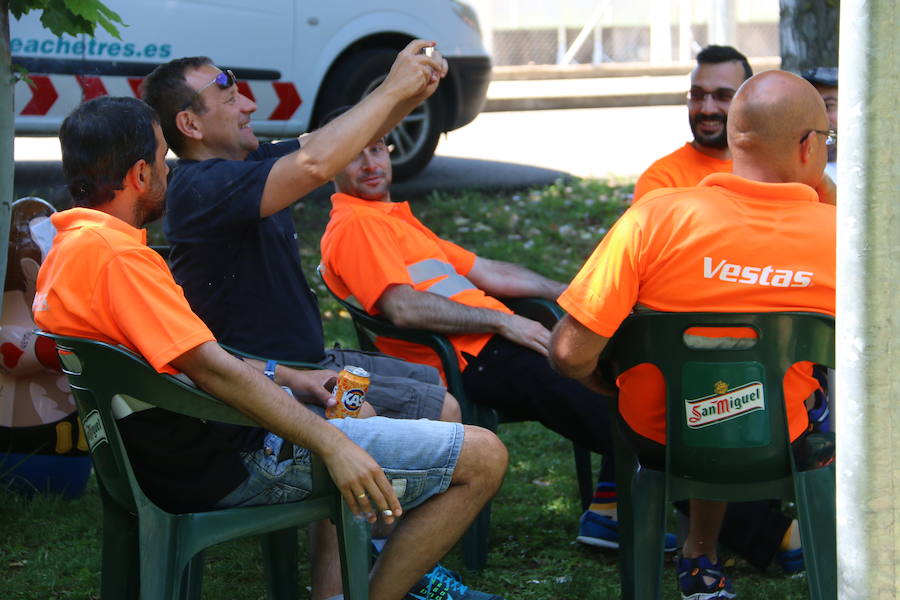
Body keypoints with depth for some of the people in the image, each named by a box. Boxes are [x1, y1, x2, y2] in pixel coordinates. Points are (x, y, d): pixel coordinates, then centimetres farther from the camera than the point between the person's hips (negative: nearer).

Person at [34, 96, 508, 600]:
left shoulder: (70, 248, 10)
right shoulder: (114, 254, -22)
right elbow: (211, 369, -26)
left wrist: (290, 380, 17)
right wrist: (332, 446, -26)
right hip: (229, 466, -11)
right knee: (482, 458, -9)